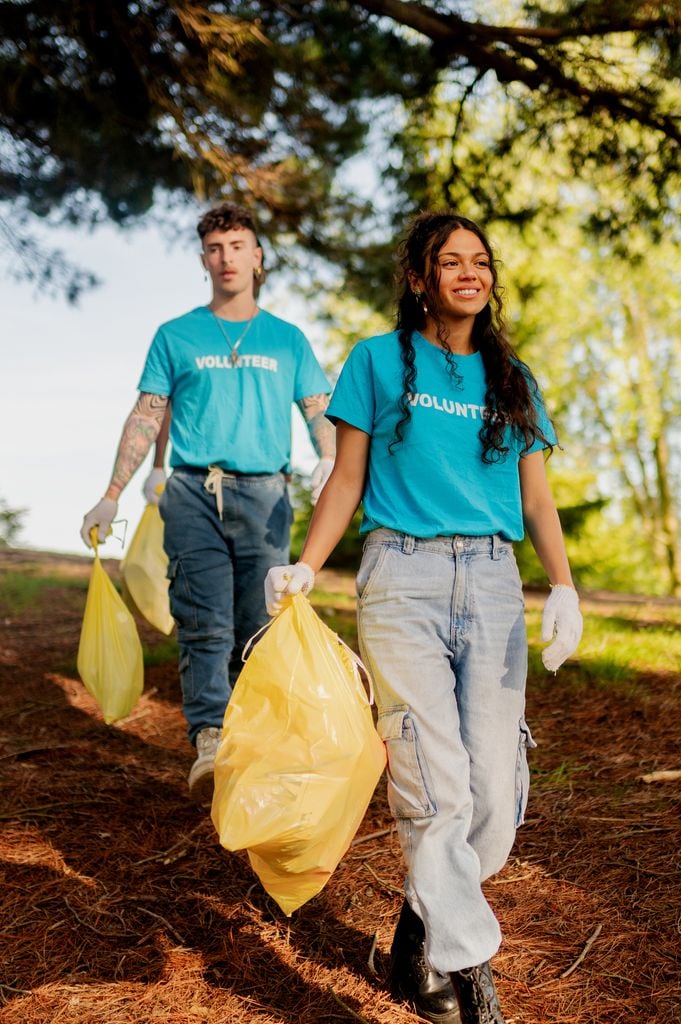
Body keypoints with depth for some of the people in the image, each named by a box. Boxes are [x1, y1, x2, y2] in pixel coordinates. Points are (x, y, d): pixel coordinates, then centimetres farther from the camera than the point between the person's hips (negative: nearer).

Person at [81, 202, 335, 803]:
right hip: (193, 493, -1)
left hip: (266, 495, 1)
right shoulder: (177, 337, 14)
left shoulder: (287, 340, 16)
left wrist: (330, 463, -10)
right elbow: (147, 417, 12)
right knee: (205, 624, -13)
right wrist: (111, 497, 6)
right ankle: (209, 739, -20)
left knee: (258, 627, 0)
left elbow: (321, 412, 12)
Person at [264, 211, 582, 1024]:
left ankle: (419, 947, 19)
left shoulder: (513, 380, 17)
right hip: (402, 578, -3)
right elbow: (347, 479, 7)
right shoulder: (380, 361, 9)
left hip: (493, 586, 4)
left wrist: (563, 588, -1)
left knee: (495, 794, -1)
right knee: (435, 792, -12)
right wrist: (304, 569, -6)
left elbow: (536, 498, 14)